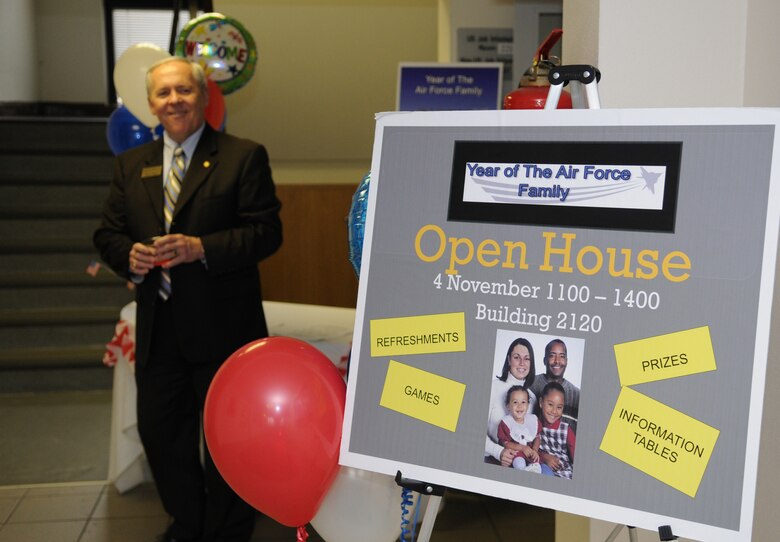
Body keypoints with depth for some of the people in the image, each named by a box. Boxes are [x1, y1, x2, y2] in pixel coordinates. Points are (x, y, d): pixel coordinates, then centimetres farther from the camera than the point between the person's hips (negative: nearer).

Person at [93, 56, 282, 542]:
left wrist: (200, 247, -24)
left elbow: (266, 231, -12)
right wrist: (129, 255, -12)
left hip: (222, 326, -5)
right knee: (159, 431, 15)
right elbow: (108, 233, 11)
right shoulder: (131, 165, 11)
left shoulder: (244, 156, -5)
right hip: (157, 328, 5)